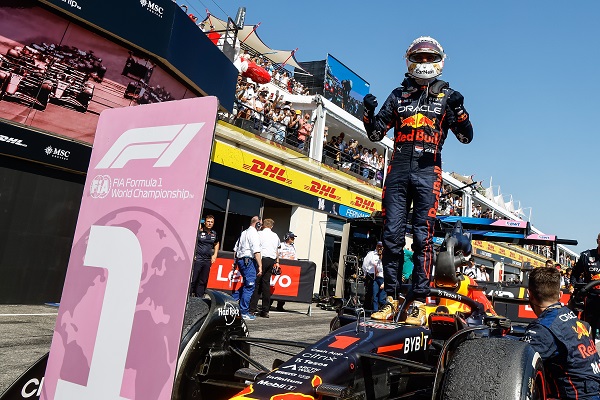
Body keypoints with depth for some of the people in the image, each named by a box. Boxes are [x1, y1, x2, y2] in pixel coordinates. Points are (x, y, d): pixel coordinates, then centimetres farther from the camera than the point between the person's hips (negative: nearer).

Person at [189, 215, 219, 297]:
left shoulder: (214, 234, 9)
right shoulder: (199, 232, -7)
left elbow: (216, 244, 27)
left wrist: (215, 255, 17)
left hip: (208, 260, 5)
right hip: (197, 259, -5)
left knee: (203, 281, 10)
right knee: (193, 280, -5)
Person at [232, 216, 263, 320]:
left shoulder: (243, 233, 19)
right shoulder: (254, 233, -9)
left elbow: (235, 249, 22)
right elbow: (256, 252, -17)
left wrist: (235, 262, 27)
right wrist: (260, 266, -18)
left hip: (241, 260, 9)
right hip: (249, 261, -9)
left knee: (246, 285, 19)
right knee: (249, 287, -5)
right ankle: (244, 312, -3)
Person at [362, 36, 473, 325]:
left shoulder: (447, 96, 13)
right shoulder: (398, 95, 19)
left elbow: (466, 137, 6)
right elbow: (375, 133, 17)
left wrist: (458, 109, -11)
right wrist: (369, 111, -1)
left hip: (428, 171, -2)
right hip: (398, 169, 2)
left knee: (423, 237, -5)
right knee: (392, 235, -1)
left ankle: (419, 301, -2)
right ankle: (391, 297, 7)